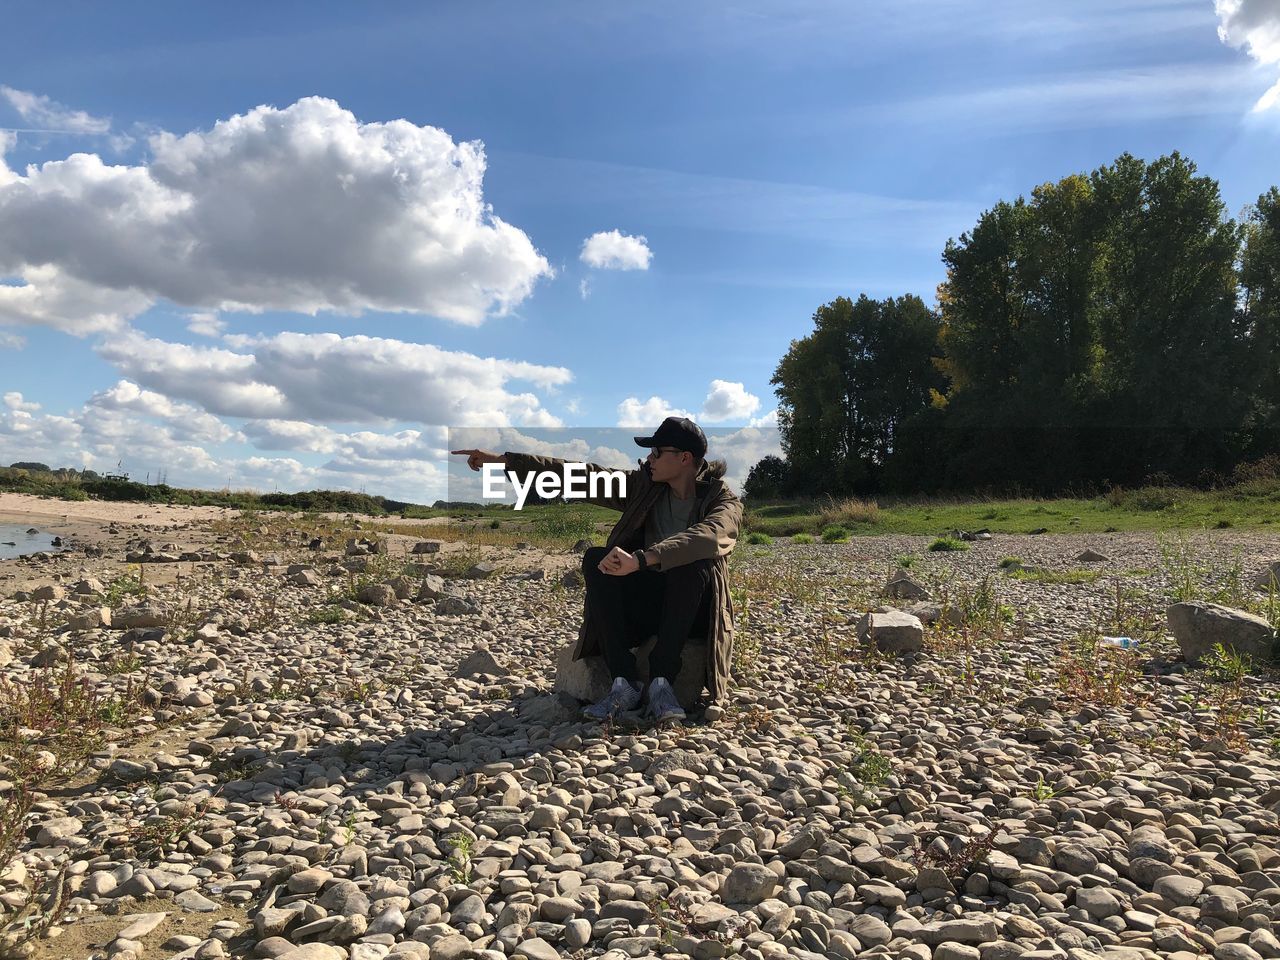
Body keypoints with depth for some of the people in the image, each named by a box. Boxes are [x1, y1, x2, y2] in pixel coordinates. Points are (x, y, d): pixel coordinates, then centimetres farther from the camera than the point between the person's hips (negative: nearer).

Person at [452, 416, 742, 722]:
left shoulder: (723, 500, -10)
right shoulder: (645, 486, 3)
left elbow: (708, 537, -34)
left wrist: (640, 559, -48)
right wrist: (503, 460, -3)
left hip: (695, 614, -4)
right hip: (643, 609, 4)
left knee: (694, 565, -32)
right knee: (595, 558, -21)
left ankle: (661, 680, -29)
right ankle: (624, 682, -27)